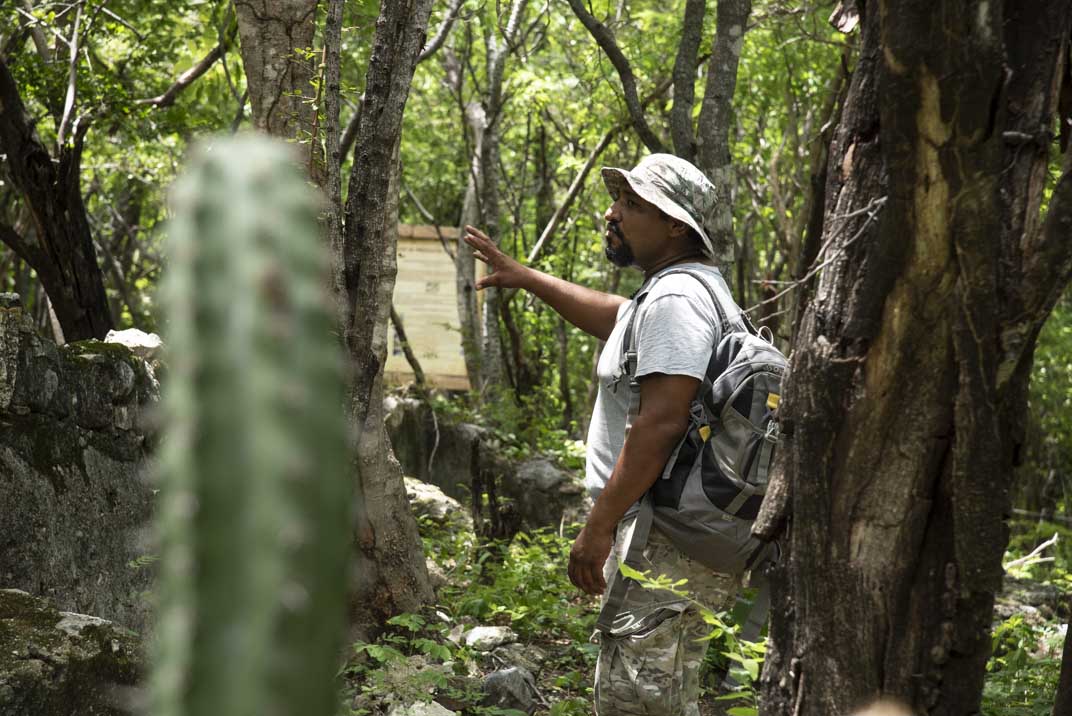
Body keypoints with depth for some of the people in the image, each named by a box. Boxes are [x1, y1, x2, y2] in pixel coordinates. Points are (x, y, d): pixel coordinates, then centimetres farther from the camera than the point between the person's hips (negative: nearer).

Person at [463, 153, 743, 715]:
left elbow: (662, 421, -23)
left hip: (666, 541, -11)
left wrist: (599, 524, -21)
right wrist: (523, 278, 44)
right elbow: (612, 316, 41)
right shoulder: (684, 289, 20)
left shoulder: (674, 298, -15)